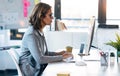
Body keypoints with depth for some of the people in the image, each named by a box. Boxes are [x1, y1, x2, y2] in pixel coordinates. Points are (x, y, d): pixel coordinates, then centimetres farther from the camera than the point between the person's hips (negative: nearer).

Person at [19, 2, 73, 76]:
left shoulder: (40, 32, 8)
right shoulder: (31, 34, -19)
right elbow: (40, 59, -25)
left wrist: (57, 53, 3)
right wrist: (61, 57, -19)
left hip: (40, 68, 8)